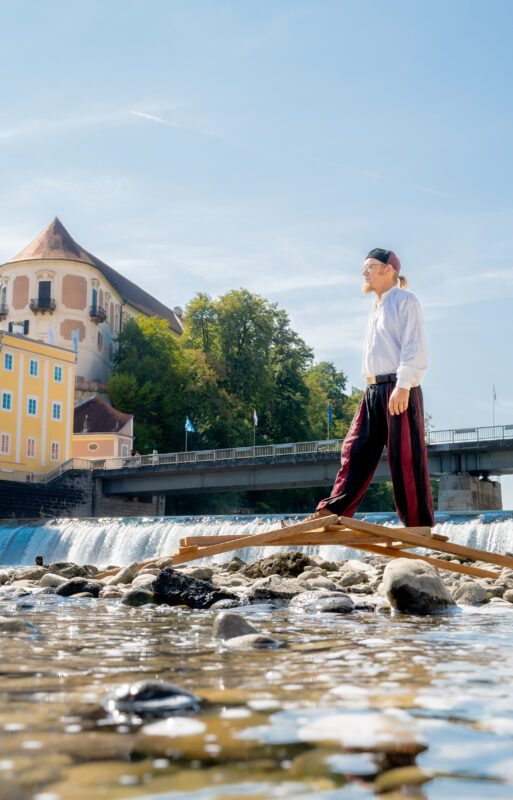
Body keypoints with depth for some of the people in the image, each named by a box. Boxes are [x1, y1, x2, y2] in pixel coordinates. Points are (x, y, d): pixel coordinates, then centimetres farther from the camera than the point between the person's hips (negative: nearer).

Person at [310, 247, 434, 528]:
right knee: (356, 450, 2)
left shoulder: (405, 301, -2)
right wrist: (374, 389, 18)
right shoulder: (377, 309, 24)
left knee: (405, 457, -7)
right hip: (374, 390, 8)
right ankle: (334, 510, 0)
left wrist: (403, 385, -23)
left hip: (399, 391, -8)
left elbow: (414, 347, -13)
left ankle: (419, 524, -2)